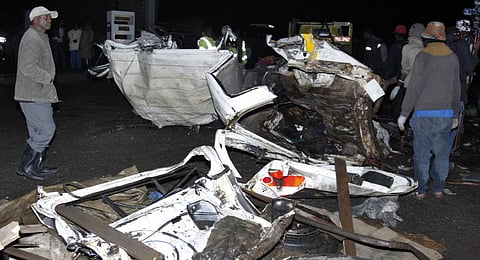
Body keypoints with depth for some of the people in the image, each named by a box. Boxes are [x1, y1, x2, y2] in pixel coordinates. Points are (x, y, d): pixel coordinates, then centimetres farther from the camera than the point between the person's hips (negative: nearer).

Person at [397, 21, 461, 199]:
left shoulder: (422, 56, -9)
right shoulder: (453, 58, 6)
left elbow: (414, 88, -11)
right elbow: (456, 88, 10)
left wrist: (404, 113, -5)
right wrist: (455, 115, 19)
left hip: (424, 114, -4)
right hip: (446, 113, 4)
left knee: (422, 153, 4)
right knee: (442, 153, 12)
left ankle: (421, 190, 10)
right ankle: (439, 188, 20)